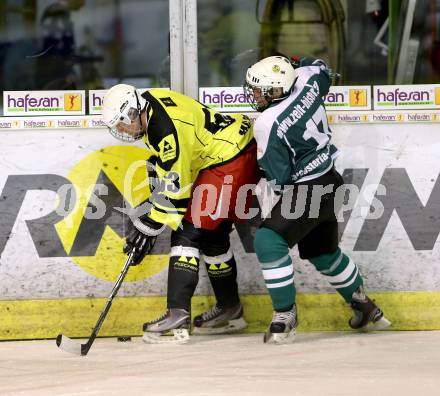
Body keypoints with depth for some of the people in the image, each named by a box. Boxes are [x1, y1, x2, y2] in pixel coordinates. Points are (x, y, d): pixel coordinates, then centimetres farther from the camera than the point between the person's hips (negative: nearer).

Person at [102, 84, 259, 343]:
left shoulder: (166, 129, -27)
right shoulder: (149, 101, 1)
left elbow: (175, 190, -22)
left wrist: (149, 226, -16)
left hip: (230, 160, -11)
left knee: (189, 232, -14)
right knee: (213, 236, 19)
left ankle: (178, 314, -20)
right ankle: (230, 311, 32)